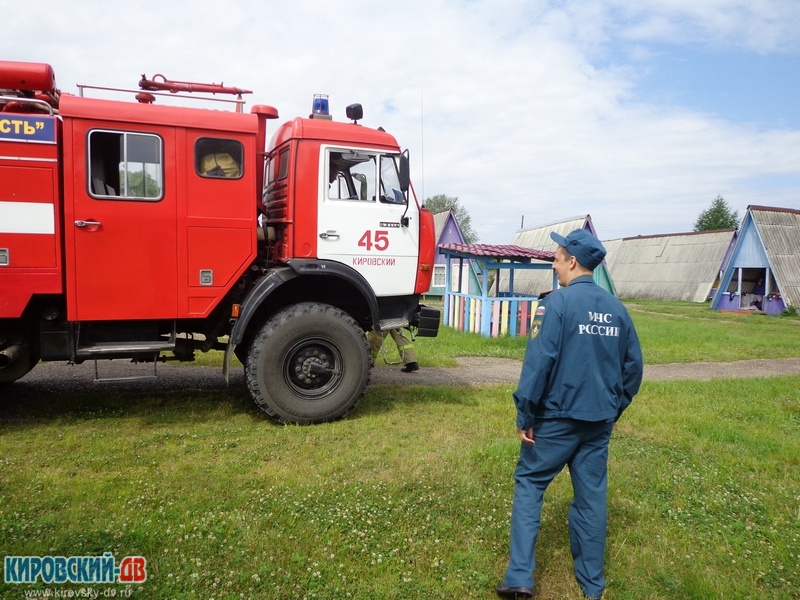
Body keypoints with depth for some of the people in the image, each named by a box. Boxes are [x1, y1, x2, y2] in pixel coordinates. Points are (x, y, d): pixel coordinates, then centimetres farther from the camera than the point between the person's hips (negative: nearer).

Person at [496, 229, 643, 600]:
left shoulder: (558, 302, -14)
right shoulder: (616, 308, 4)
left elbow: (538, 362, -18)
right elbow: (633, 365, 10)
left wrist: (525, 416, -10)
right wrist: (614, 409, 19)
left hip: (558, 417, -5)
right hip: (600, 420, 5)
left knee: (529, 484, 9)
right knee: (592, 496, 14)